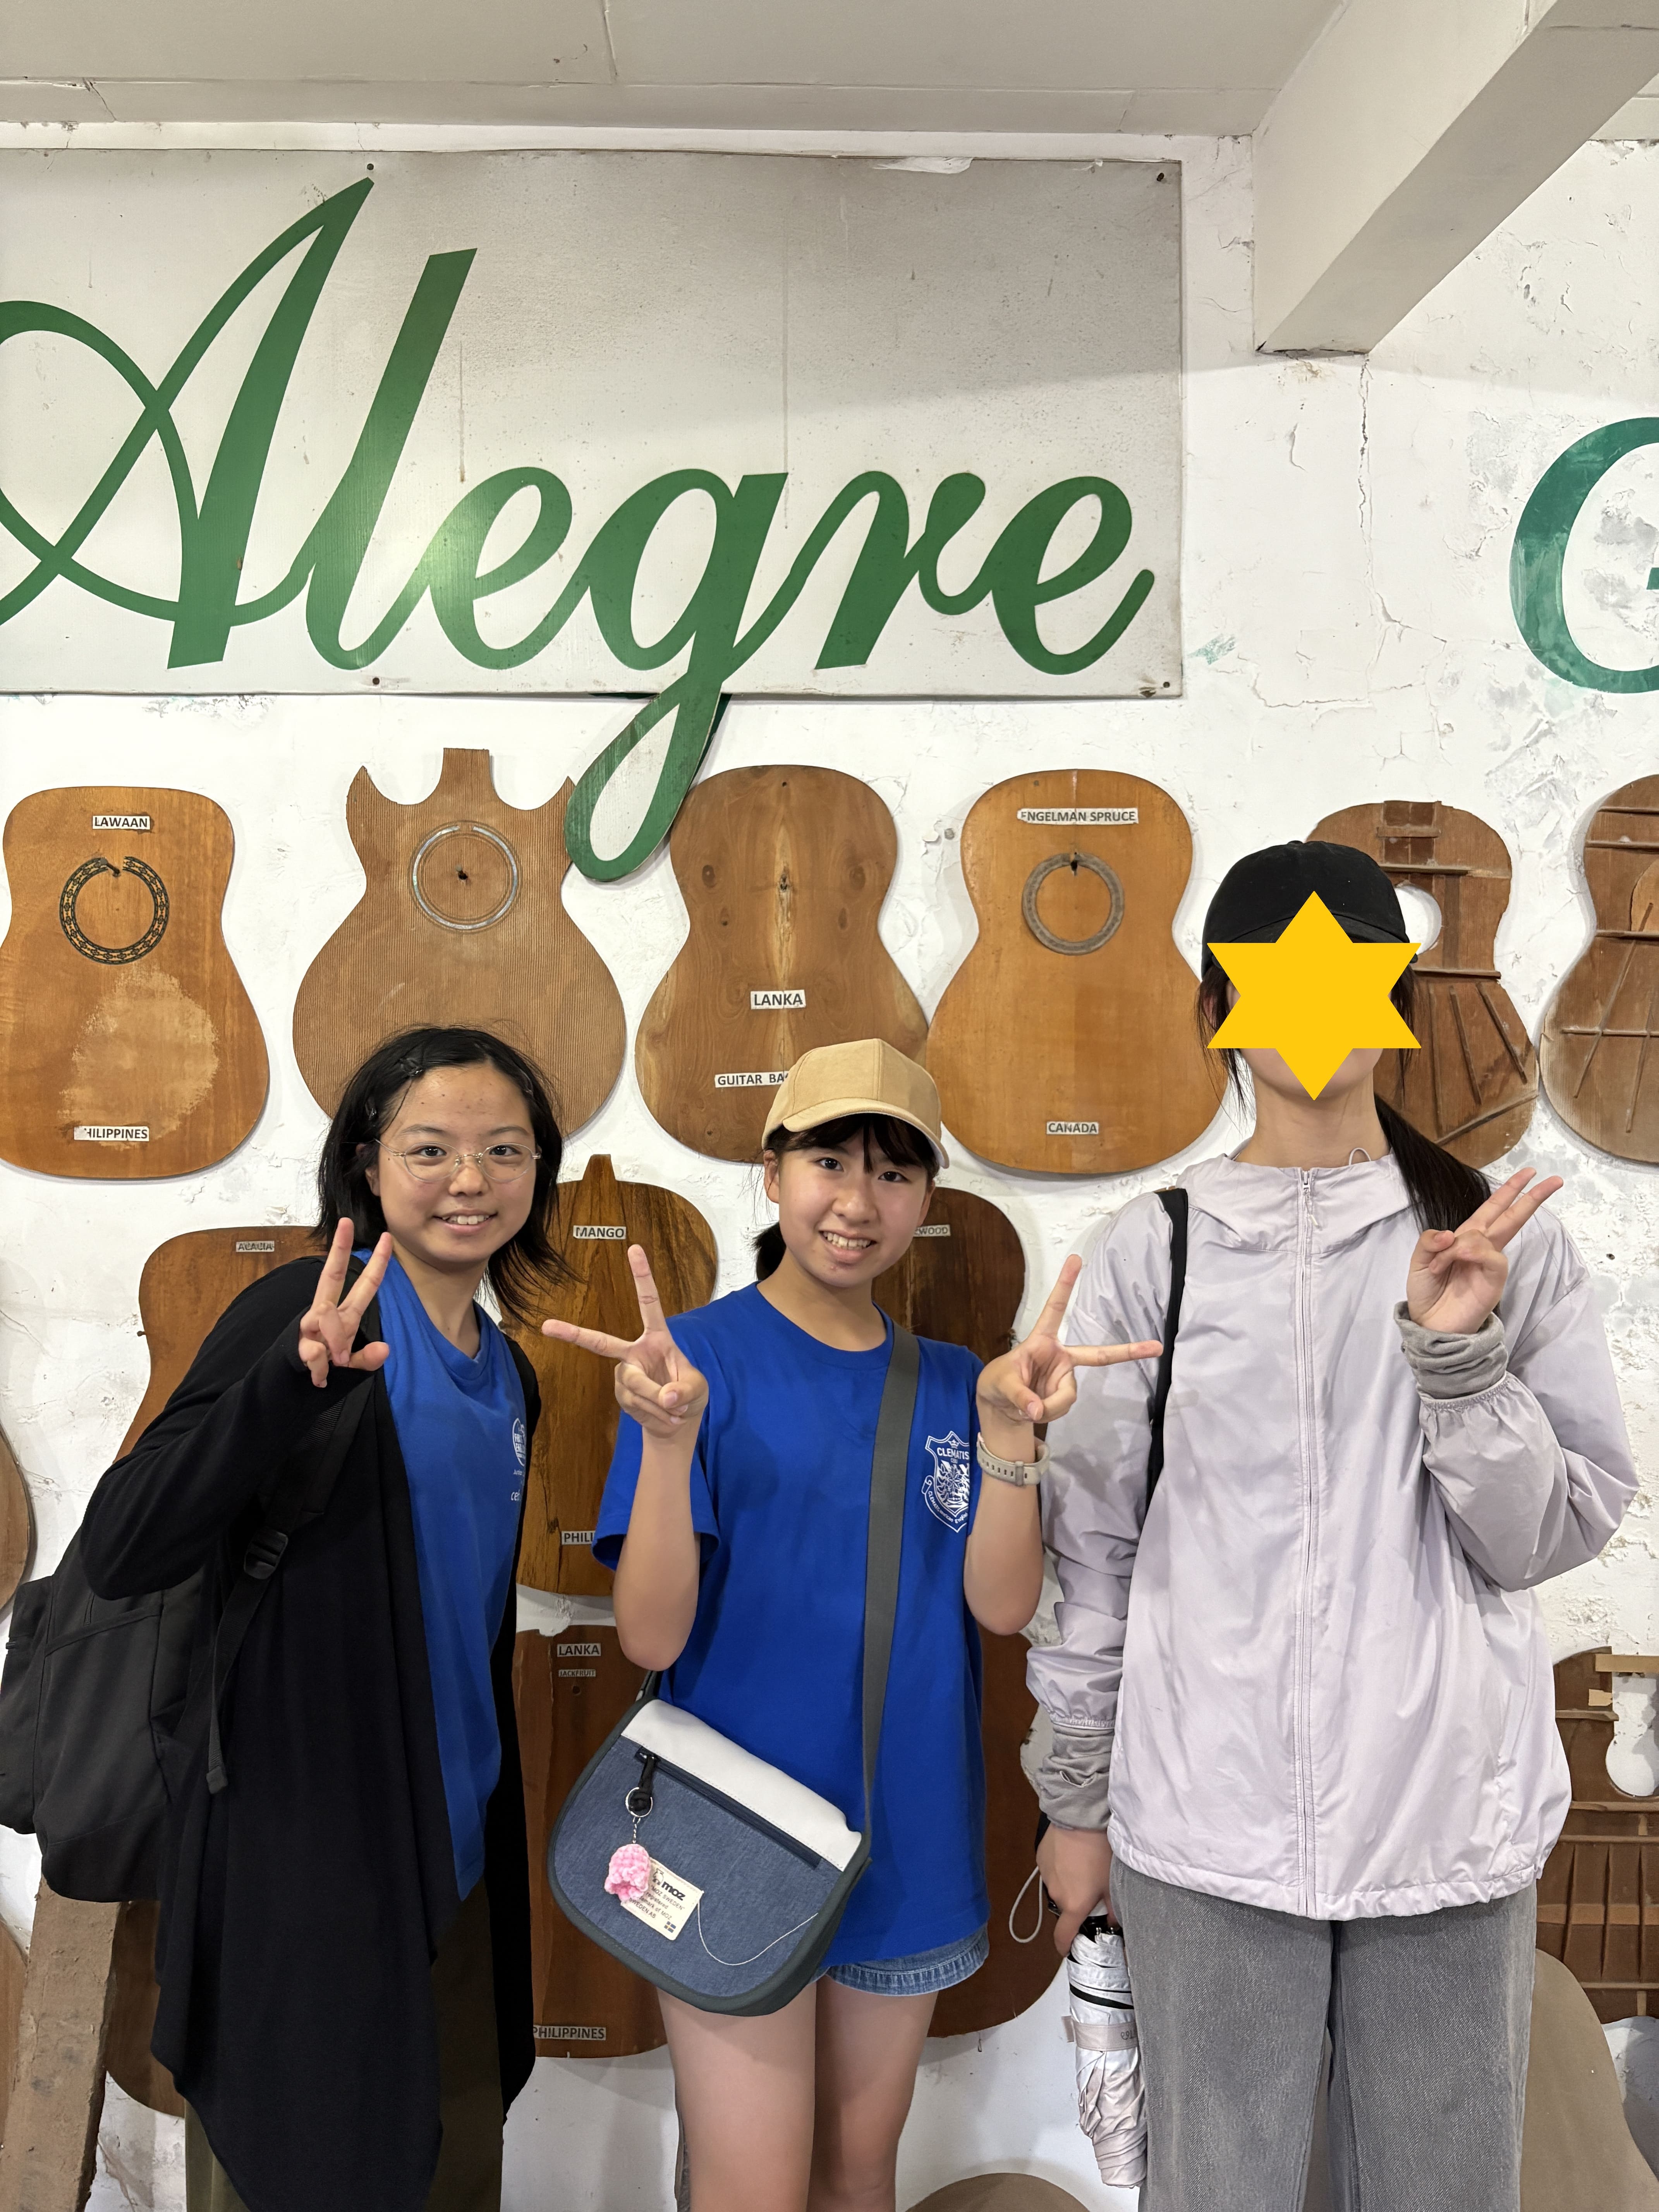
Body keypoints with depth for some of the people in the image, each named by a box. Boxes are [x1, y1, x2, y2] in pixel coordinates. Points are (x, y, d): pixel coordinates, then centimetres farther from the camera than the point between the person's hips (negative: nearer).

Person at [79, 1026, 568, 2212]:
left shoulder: (510, 1379, 8)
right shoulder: (309, 1313, -14)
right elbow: (118, 1553, -23)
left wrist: (493, 1833, 18)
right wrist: (294, 1379, -36)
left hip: (454, 1854, 7)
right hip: (302, 1843, -7)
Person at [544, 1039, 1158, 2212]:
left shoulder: (948, 1381, 2)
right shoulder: (702, 1353, -11)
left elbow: (1003, 1605, -9)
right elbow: (652, 1636, -17)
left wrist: (1005, 1426, -22)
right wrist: (668, 1437, -32)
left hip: (906, 1840, 5)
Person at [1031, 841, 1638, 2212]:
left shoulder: (1505, 1242, -1)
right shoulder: (1152, 1252, -1)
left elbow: (1555, 1535, -3)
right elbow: (1092, 1547, 3)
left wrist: (1459, 1354, -17)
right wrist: (1076, 1798, 6)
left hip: (1448, 1826, 1)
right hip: (1205, 1831, 0)